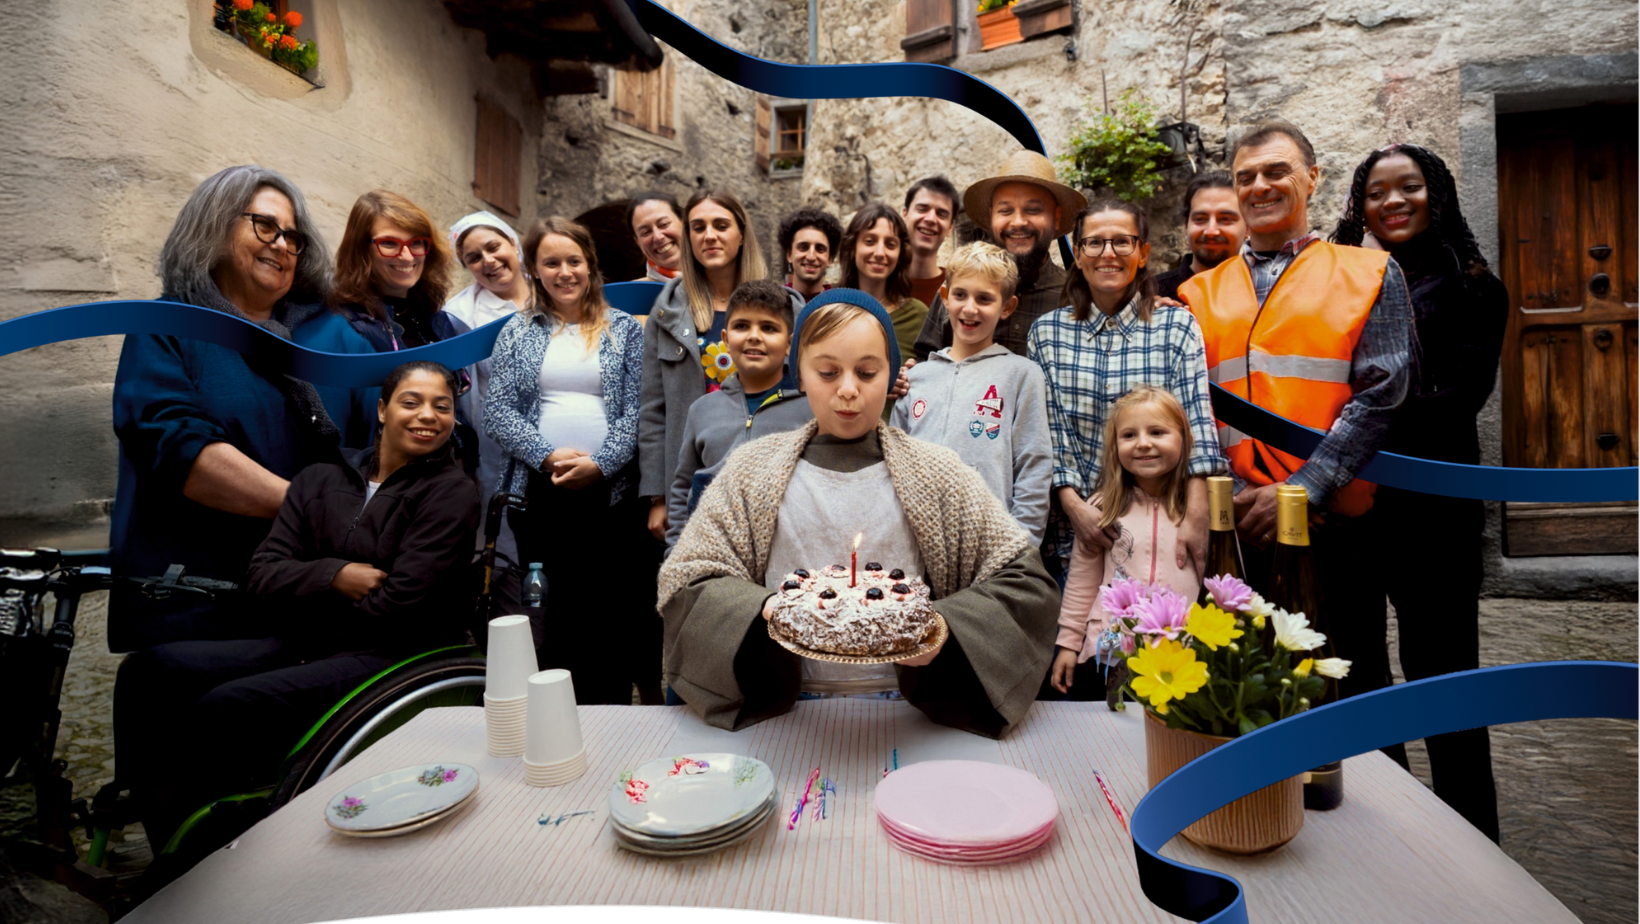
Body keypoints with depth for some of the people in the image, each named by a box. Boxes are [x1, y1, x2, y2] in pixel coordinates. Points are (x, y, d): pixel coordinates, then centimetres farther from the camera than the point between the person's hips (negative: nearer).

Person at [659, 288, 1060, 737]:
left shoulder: (938, 473, 6)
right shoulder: (751, 470, 8)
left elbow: (1025, 581, 5)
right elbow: (688, 580, 6)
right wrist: (770, 612, -13)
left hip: (908, 714, 0)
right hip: (784, 711, 1)